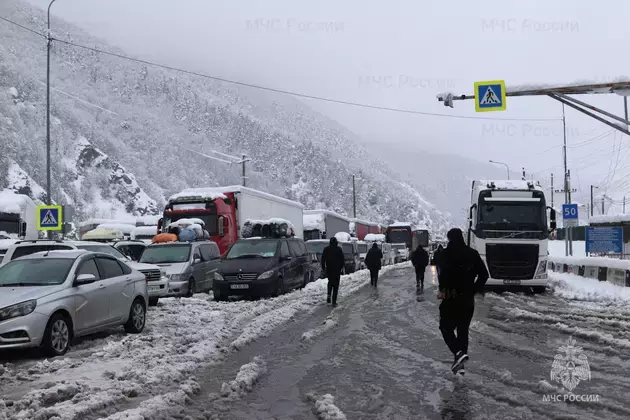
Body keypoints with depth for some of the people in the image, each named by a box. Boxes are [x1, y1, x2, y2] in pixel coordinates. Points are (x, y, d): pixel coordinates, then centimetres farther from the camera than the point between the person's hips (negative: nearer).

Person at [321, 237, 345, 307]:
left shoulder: (326, 249, 0)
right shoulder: (339, 249, -4)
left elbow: (323, 259, 2)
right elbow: (343, 259, -1)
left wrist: (323, 268, 11)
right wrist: (341, 267, 12)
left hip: (329, 269, 2)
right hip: (337, 269, -2)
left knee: (330, 282, 24)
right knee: (336, 285, 3)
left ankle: (329, 295, 4)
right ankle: (334, 301, -2)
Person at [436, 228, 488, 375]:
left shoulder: (446, 254, -8)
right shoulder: (473, 254, 6)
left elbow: (444, 273, -24)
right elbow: (484, 274, 4)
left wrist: (442, 290, -13)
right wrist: (474, 290, 10)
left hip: (451, 298, -4)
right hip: (468, 299, 4)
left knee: (446, 327, 9)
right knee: (463, 330, 13)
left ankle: (459, 352, -13)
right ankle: (459, 364, 15)